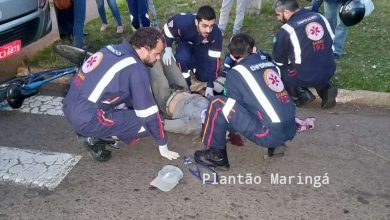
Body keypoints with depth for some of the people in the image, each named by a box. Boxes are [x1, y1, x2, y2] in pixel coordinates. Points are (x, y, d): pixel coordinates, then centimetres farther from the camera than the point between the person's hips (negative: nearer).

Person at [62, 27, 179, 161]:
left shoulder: (114, 49, 8)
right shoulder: (136, 70, -15)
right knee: (148, 123, -5)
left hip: (70, 106, 9)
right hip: (86, 119, -8)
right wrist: (163, 146, 3)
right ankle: (96, 139, 0)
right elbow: (149, 113, -9)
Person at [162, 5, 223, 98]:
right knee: (183, 58, -34)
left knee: (204, 77, -7)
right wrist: (168, 49, -27)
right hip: (185, 42, -1)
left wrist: (210, 86, -29)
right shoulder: (184, 21, -41)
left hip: (203, 47, 1)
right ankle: (185, 84, -8)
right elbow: (168, 28, -19)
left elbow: (214, 59, -28)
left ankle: (194, 64, 24)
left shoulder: (216, 34, -35)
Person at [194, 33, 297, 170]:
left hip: (270, 133, -7)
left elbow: (235, 105, 6)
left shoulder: (236, 73, -3)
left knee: (218, 104, -4)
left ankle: (217, 156, 7)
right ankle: (276, 145, 20)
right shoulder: (270, 65, 14)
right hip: (290, 129, 7)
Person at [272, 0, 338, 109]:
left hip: (306, 77, -6)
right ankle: (325, 89, 12)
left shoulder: (286, 30, -13)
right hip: (329, 72, 6)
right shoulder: (320, 17, 4)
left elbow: (278, 61, -2)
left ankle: (302, 94, 0)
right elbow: (331, 42, 16)